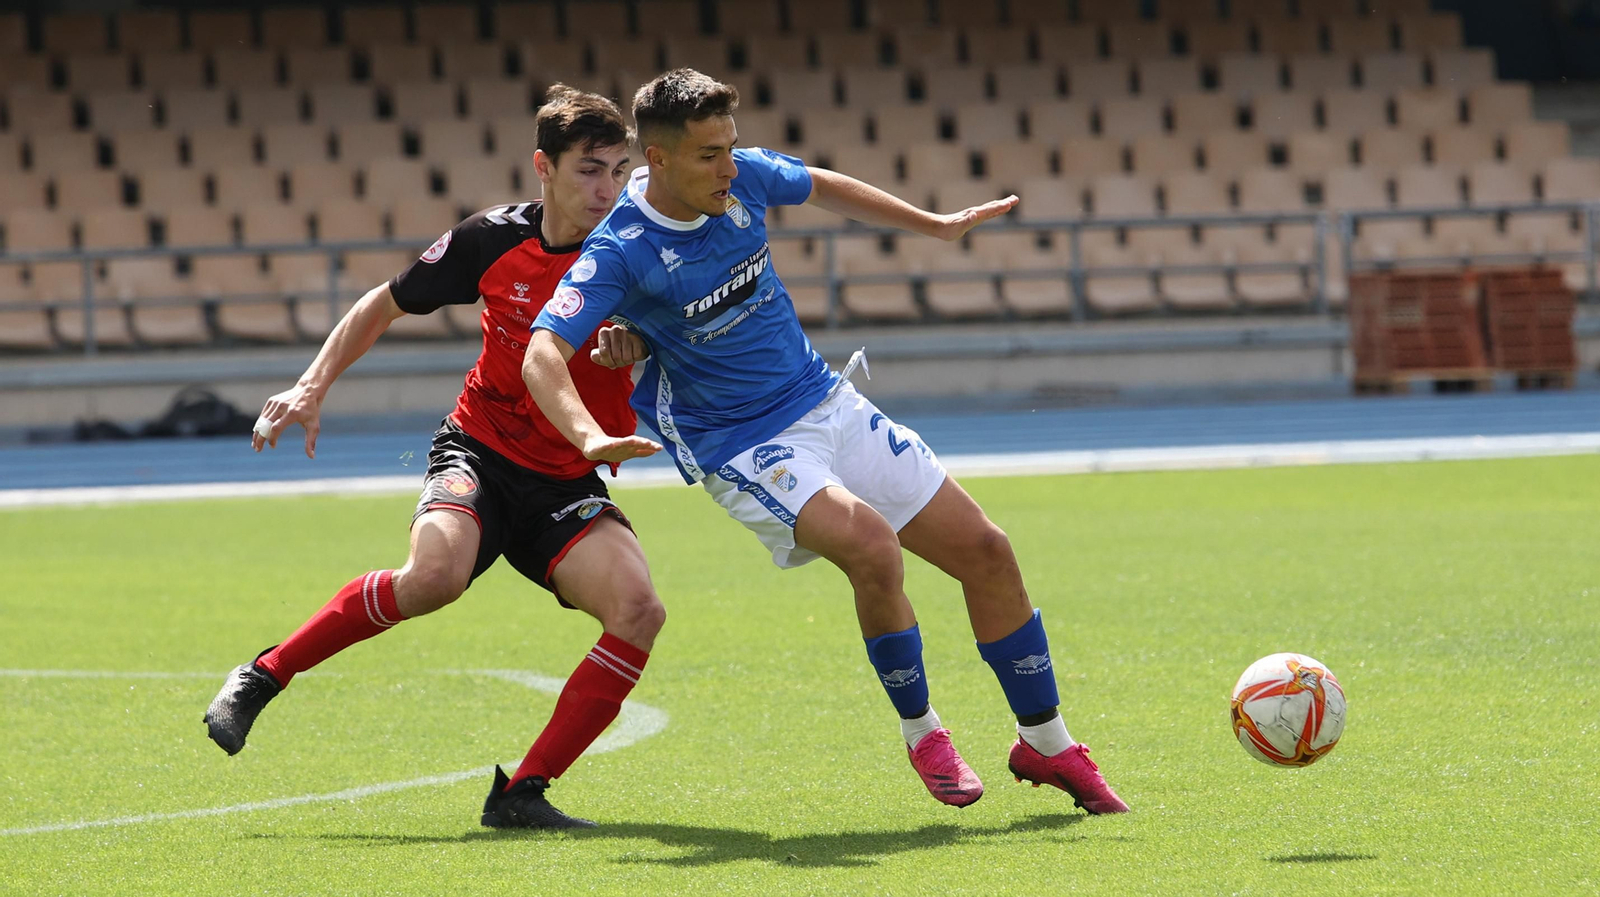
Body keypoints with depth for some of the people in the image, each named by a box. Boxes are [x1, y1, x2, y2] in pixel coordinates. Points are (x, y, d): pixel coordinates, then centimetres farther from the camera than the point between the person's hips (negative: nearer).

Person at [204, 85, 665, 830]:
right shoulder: (494, 240, -7)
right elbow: (385, 304, 9)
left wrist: (638, 356, -25)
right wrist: (313, 387, 1)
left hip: (570, 486, 2)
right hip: (480, 449, -2)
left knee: (639, 610, -25)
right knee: (434, 573, -34)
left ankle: (522, 793, -15)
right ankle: (263, 677, -12)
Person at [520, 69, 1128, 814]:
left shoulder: (743, 178, -5)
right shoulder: (619, 252, -21)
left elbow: (821, 188, 17)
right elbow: (542, 354, -31)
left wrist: (936, 225, 23)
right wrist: (588, 436, -48)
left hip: (827, 406, 7)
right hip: (741, 446, -7)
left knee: (985, 550, 3)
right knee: (872, 547, -31)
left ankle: (1046, 745, 19)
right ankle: (922, 737, -7)